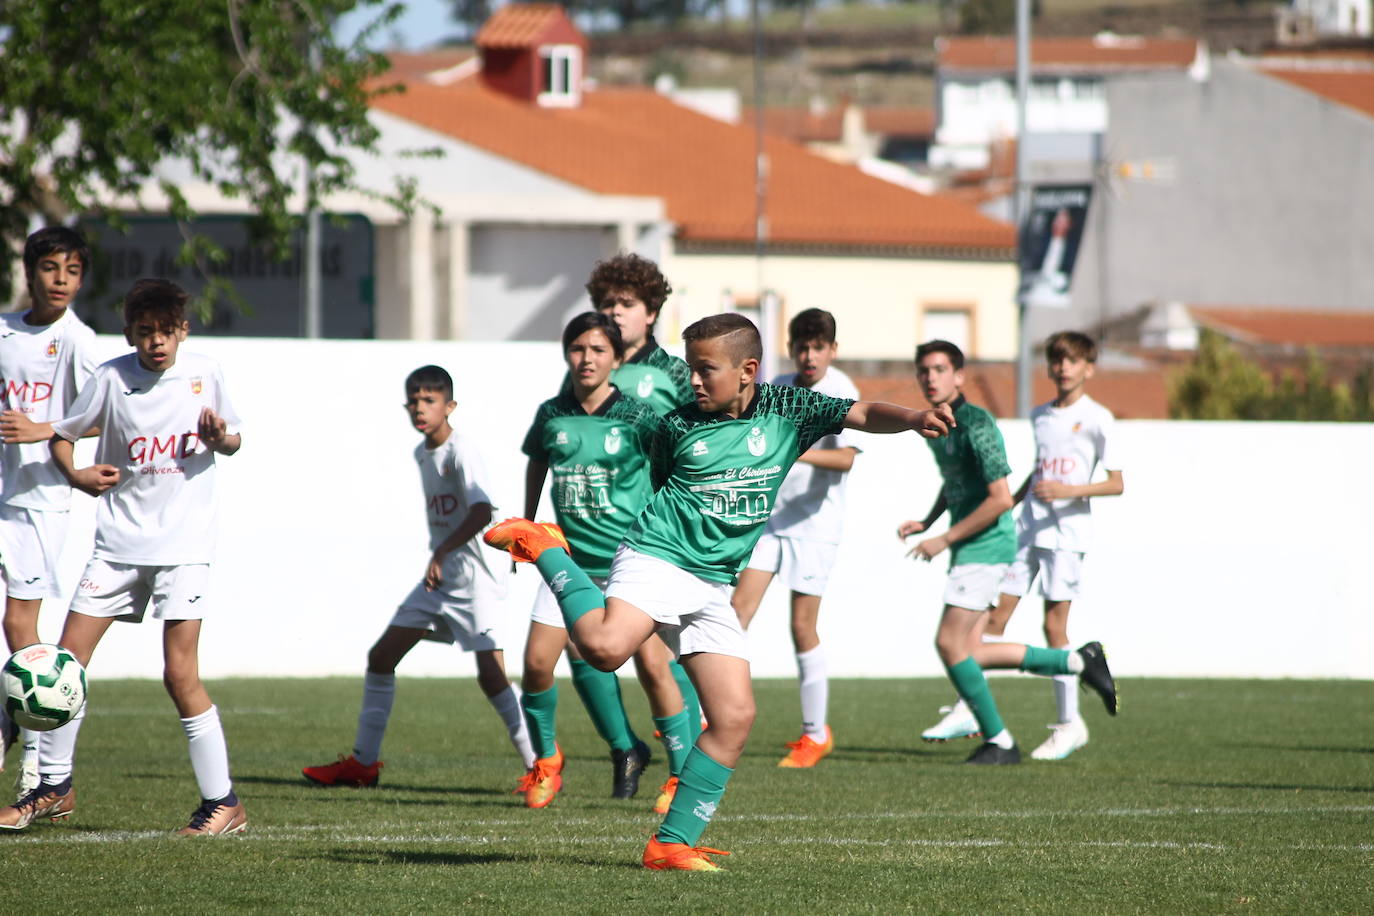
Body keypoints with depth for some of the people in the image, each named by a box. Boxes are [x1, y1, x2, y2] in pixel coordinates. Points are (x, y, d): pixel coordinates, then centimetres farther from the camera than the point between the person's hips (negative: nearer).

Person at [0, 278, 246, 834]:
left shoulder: (204, 375, -1)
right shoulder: (111, 378, -3)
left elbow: (231, 439, 13)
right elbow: (62, 434, 8)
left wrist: (220, 438, -10)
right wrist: (75, 474, -11)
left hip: (183, 545, -2)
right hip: (118, 541, 2)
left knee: (180, 673, -11)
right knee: (68, 658, 0)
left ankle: (222, 803, -2)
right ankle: (54, 786, 16)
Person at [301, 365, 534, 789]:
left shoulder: (460, 452, -16)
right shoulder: (422, 453, 11)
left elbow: (482, 511, -31)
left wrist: (443, 552, -38)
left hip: (476, 577, -9)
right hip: (439, 579, 9)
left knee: (491, 675, -16)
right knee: (381, 656, 9)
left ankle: (541, 765, -8)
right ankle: (363, 762, 18)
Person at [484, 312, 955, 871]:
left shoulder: (786, 410, 5)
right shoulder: (678, 427, 4)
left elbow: (864, 415, -4)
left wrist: (915, 419, -21)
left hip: (712, 588, 4)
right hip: (656, 559, -4)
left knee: (735, 716, -4)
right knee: (604, 648, -33)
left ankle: (673, 843, 2)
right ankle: (544, 549, -7)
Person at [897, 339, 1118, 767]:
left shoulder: (976, 424, -16)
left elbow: (1000, 499, -21)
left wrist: (944, 540, -18)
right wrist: (925, 522, 12)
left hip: (987, 545, -9)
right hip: (969, 550, 9)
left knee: (950, 643, -12)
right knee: (965, 652, 8)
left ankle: (998, 741, 1)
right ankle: (1078, 661, 21)